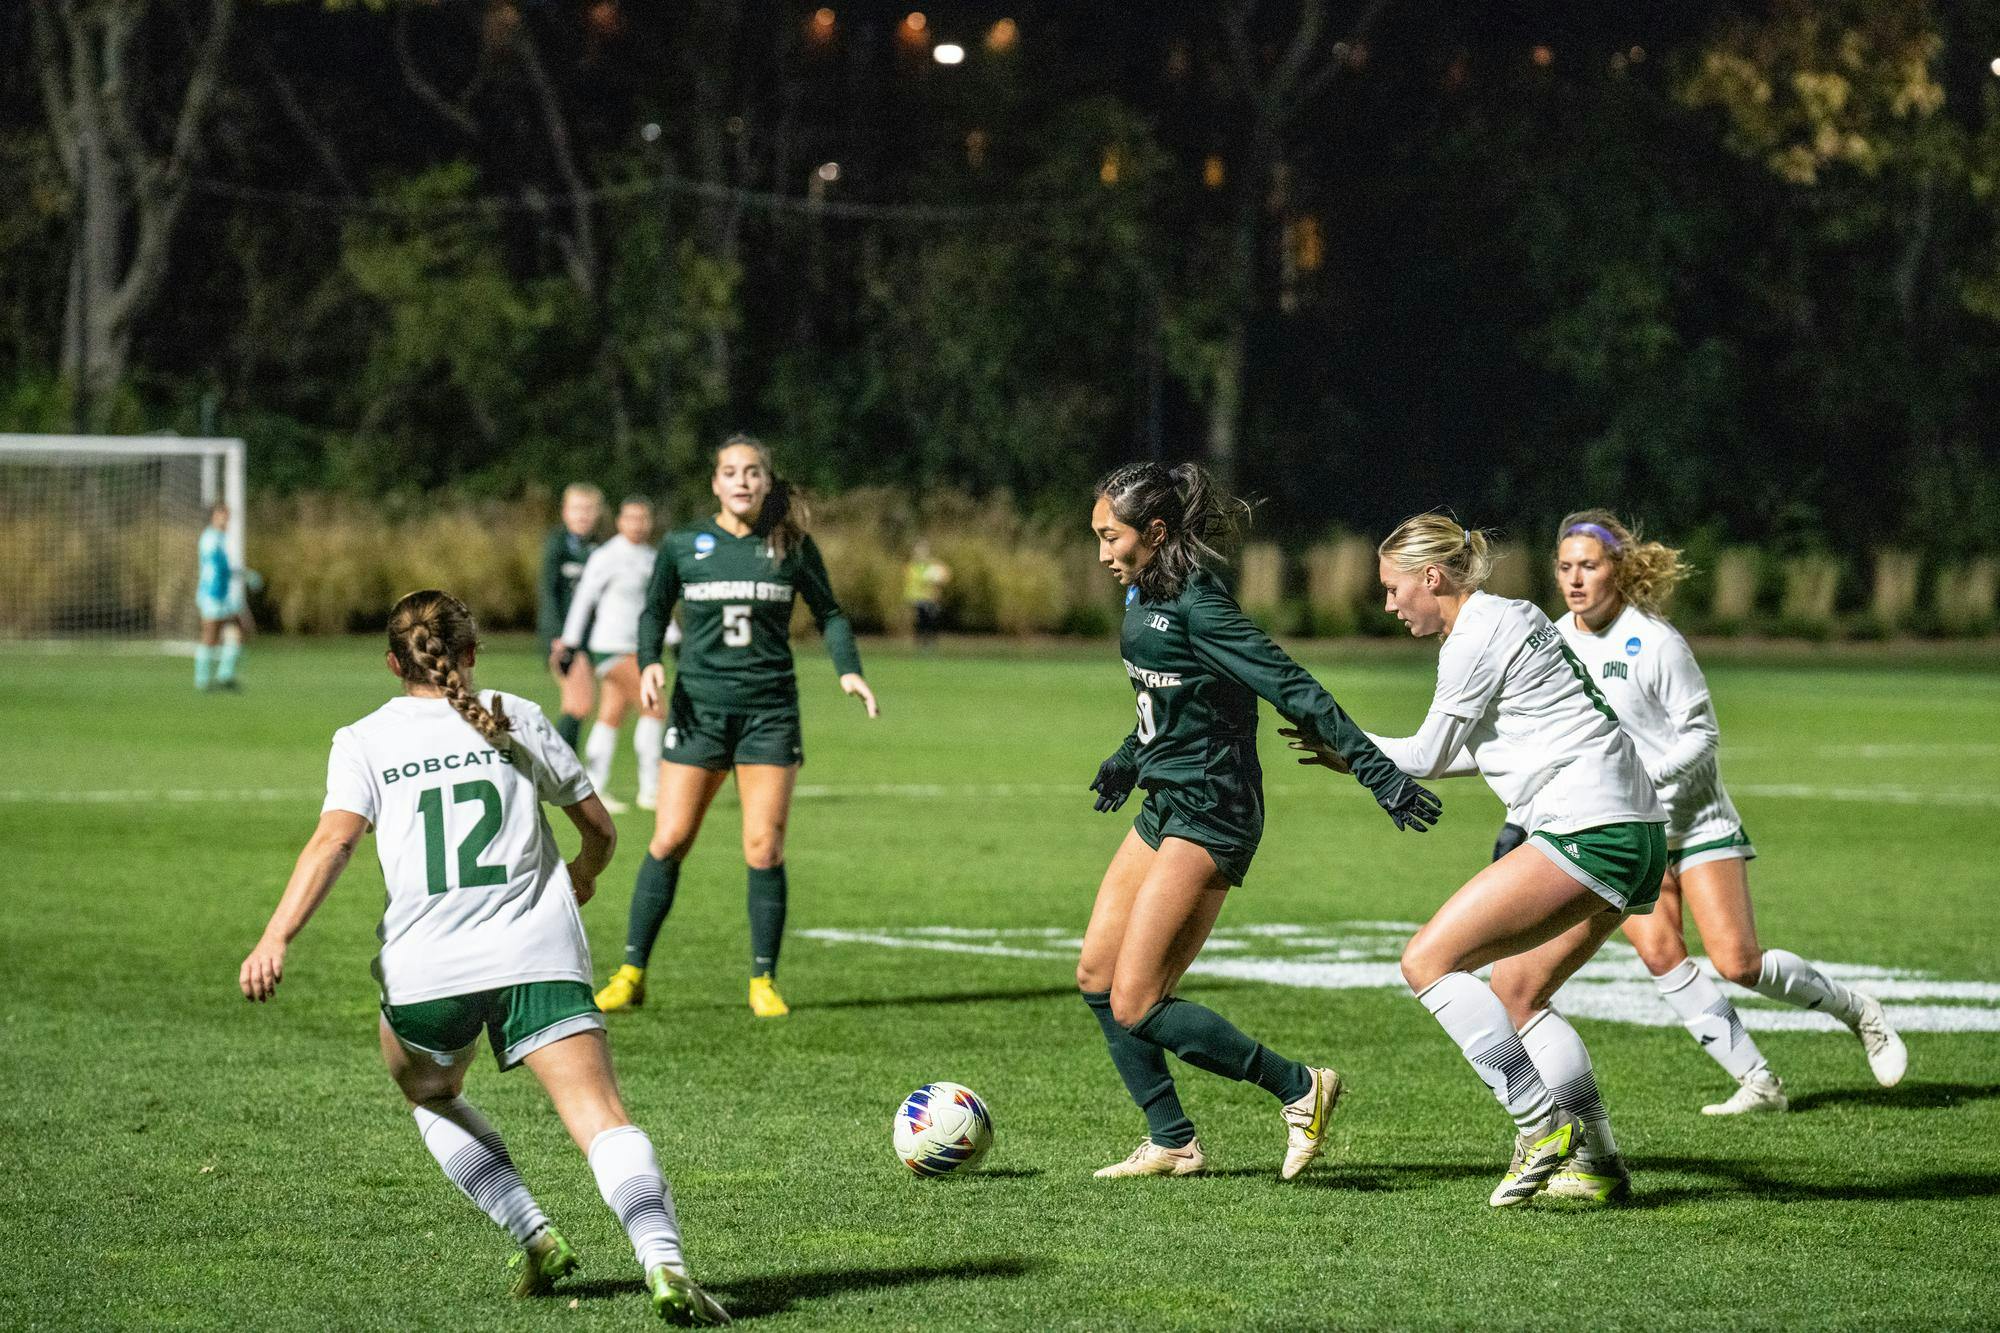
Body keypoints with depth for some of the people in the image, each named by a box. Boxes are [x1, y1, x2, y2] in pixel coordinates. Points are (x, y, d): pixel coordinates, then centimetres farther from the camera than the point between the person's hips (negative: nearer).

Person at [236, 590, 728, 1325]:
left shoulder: (364, 741, 10)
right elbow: (600, 827, 18)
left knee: (429, 1094, 30)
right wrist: (583, 874, 40)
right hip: (536, 953, 0)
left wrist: (276, 939, -15)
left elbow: (333, 839, -8)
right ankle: (663, 1259, -33)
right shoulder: (518, 719, 13)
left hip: (425, 966, 0)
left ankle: (533, 1236, 15)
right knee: (603, 1120, -9)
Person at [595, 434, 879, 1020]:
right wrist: (649, 663, -4)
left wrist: (848, 670, -3)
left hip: (769, 709, 0)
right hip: (698, 707, 0)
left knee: (764, 848, -5)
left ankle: (763, 979, 7)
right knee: (668, 842, -3)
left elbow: (828, 613, 12)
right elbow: (654, 611, 15)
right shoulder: (682, 547, 3)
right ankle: (631, 972, 7)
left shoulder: (792, 546, 3)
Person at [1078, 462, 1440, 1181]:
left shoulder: (1196, 607, -20)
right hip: (1164, 810, 10)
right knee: (1096, 975, 10)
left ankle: (1300, 1089, -3)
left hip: (1209, 821, -10)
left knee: (1136, 1006, -12)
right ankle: (1171, 1142, 18)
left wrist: (1379, 773, -28)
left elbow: (1293, 689, -24)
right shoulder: (1145, 596, 7)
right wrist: (1128, 759, 34)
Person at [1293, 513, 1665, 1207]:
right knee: (1516, 993, 17)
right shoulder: (1510, 617, 20)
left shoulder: (1473, 640, -9)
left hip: (1590, 831, -10)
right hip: (1635, 833, 10)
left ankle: (1542, 1125, -11)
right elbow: (1484, 749, 27)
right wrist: (1366, 757, 26)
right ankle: (1598, 1164, 14)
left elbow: (1426, 757, -1)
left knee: (1428, 959, -9)